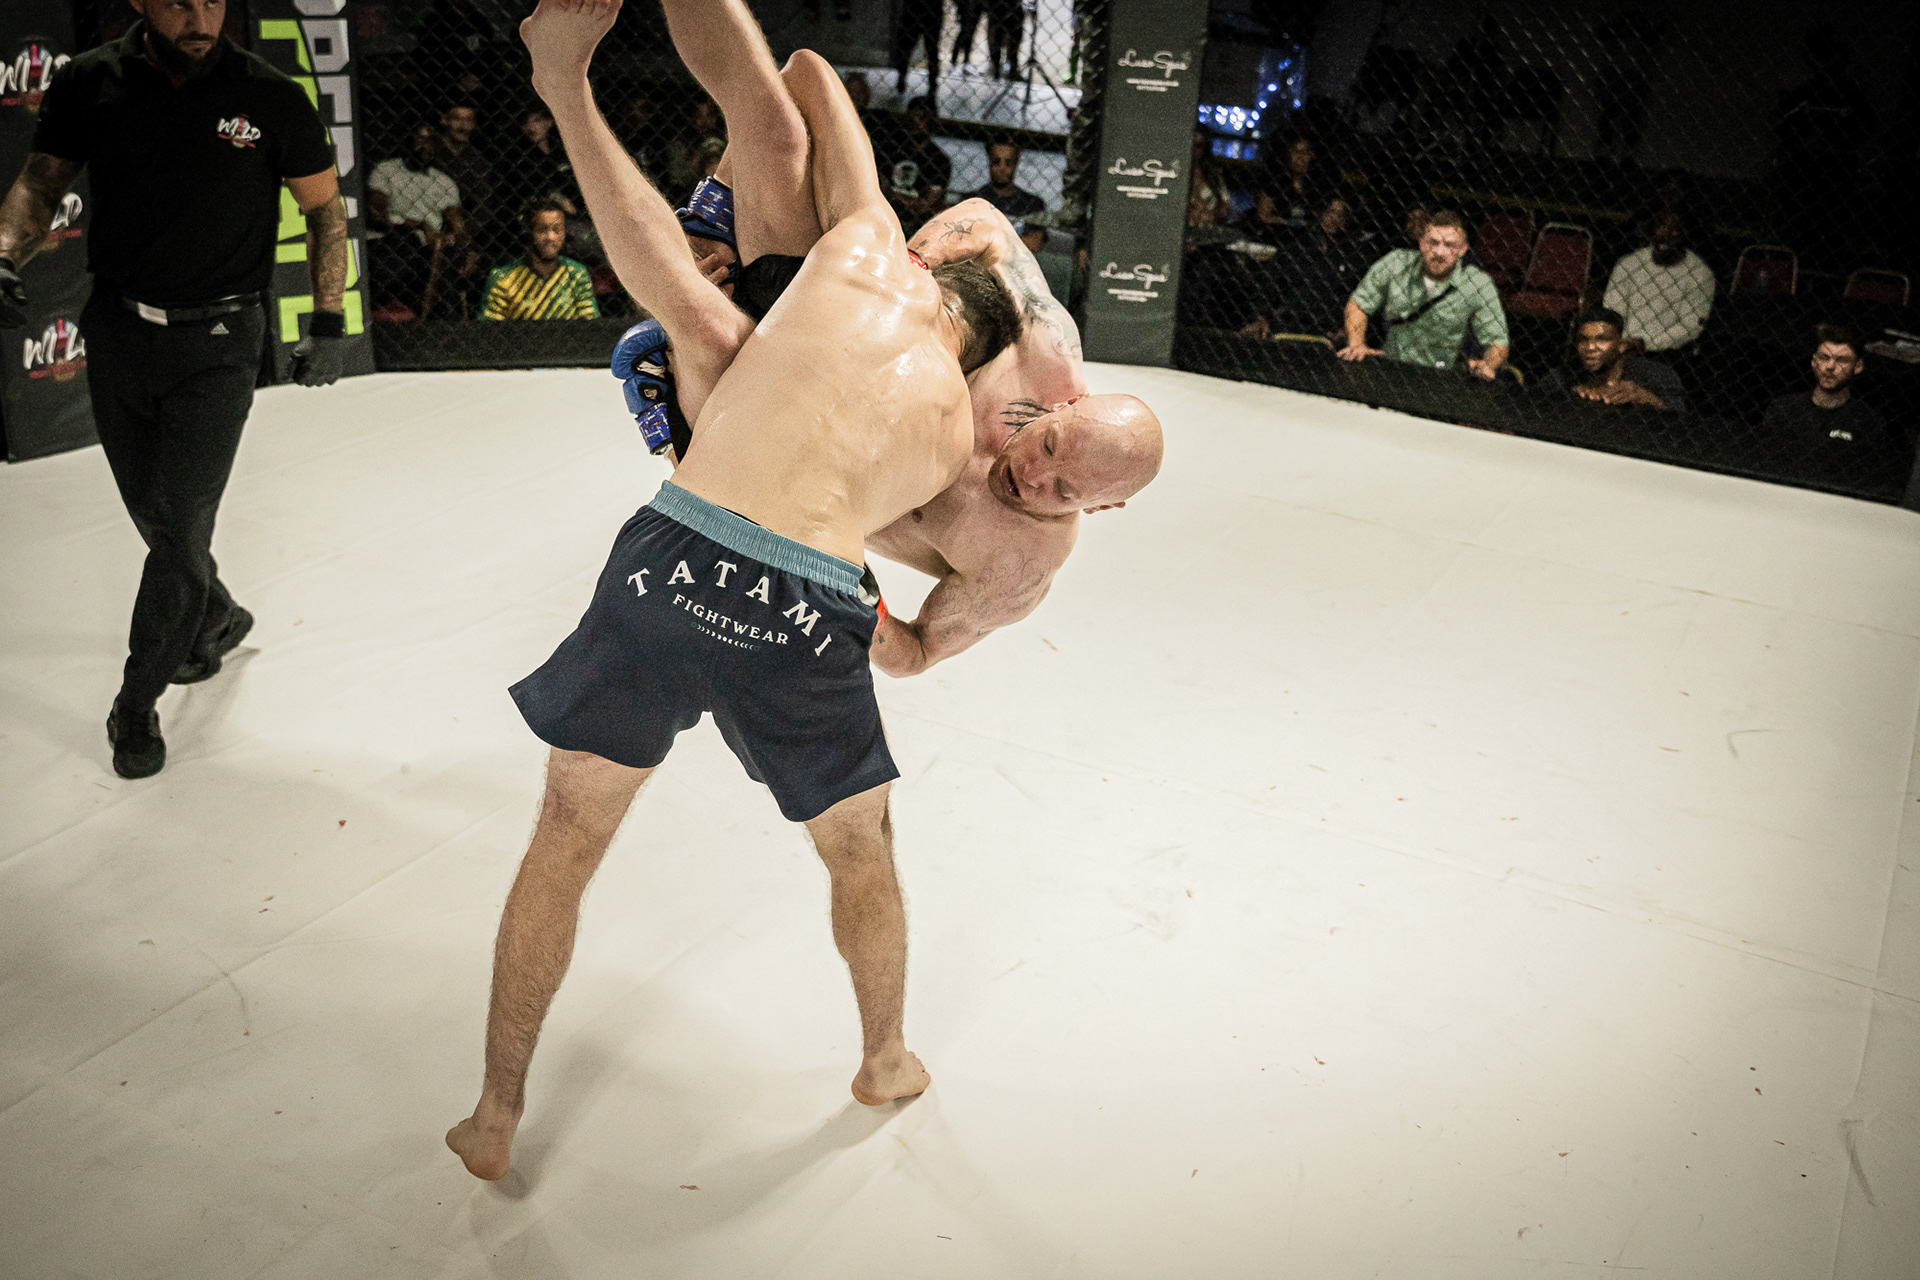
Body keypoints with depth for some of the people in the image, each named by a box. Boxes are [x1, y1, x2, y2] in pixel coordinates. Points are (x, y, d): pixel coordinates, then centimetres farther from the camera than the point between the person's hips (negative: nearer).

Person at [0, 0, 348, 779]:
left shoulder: (270, 100, -8)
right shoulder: (88, 86, -3)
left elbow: (324, 208, 2)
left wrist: (329, 325, -1)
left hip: (217, 343, -3)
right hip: (118, 332, 3)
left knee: (181, 524, -5)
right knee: (152, 514, 15)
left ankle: (137, 702, 12)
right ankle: (215, 619, 44)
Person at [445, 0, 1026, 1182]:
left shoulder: (872, 250, 15)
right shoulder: (955, 433, 19)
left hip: (672, 566, -1)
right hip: (806, 625, 1)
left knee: (565, 846, 21)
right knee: (861, 858, 30)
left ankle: (496, 1119, 34)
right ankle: (887, 1061, 53)